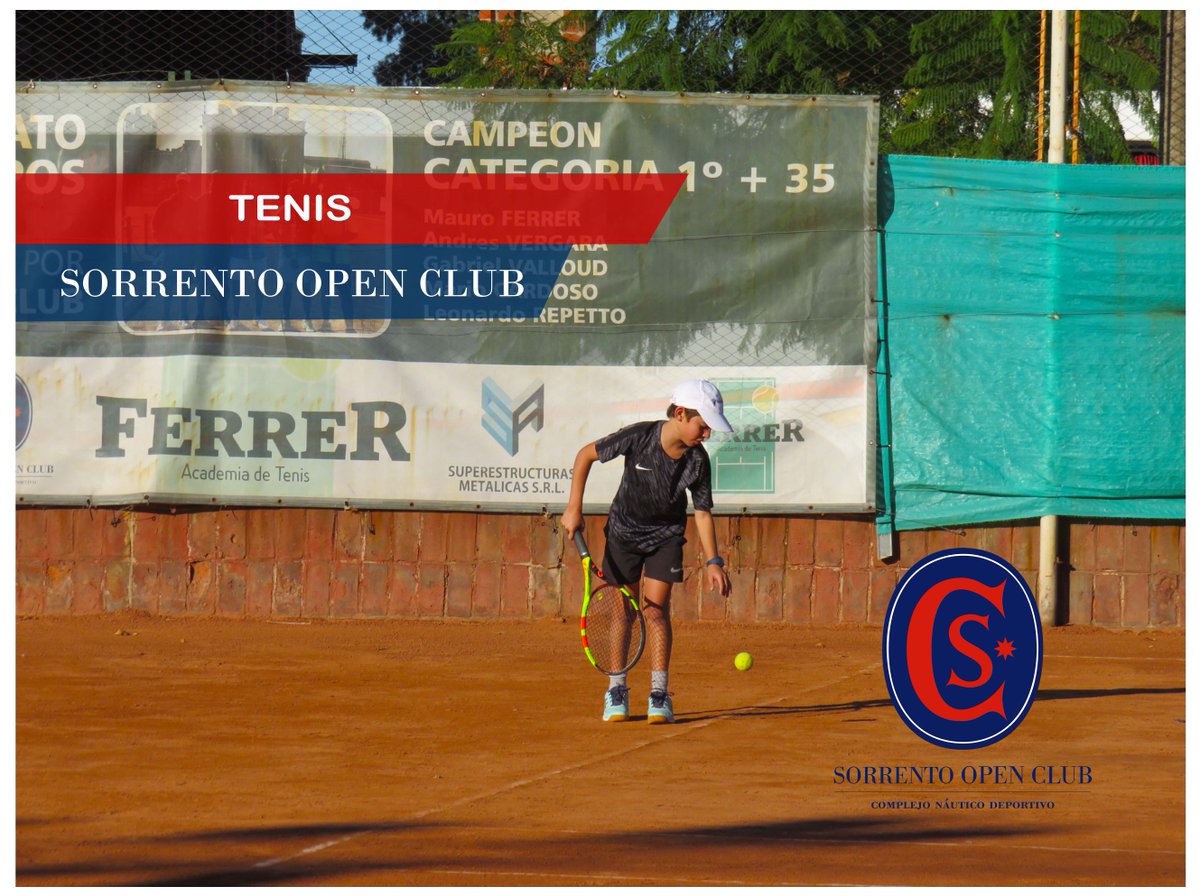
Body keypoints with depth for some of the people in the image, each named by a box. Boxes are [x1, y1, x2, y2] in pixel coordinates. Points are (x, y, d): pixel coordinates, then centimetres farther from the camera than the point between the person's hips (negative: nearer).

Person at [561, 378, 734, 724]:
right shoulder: (638, 437, -26)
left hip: (666, 534, 1)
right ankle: (616, 690, 13)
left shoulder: (698, 461, -19)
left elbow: (702, 512, -8)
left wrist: (713, 561, -16)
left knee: (656, 608, -10)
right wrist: (574, 508, -12)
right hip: (624, 529, -1)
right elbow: (585, 455, -12)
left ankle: (659, 695, -8)